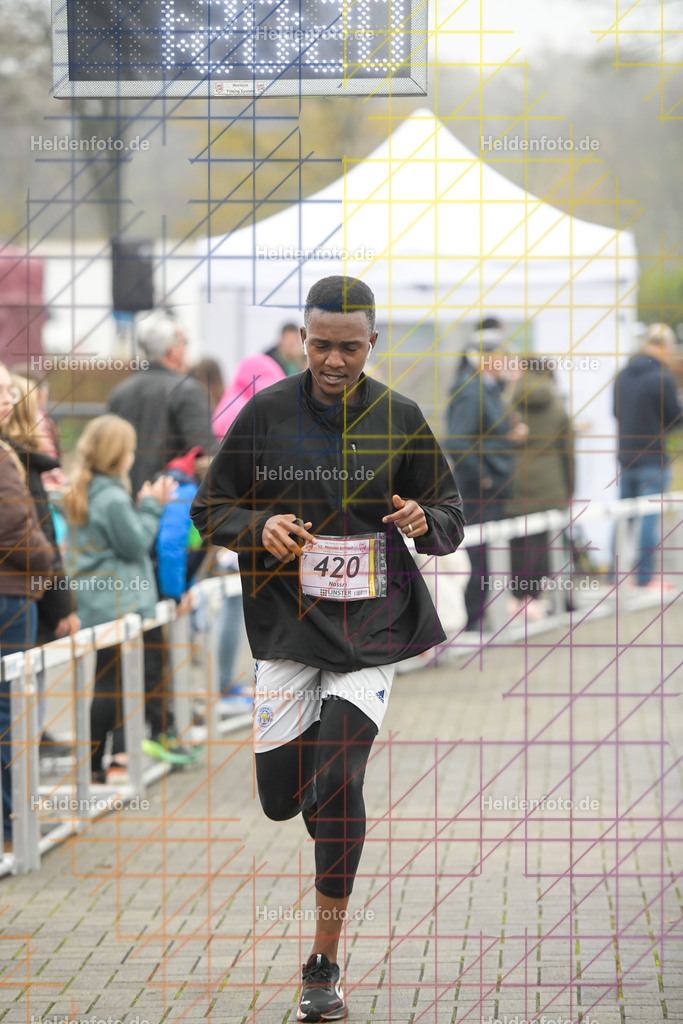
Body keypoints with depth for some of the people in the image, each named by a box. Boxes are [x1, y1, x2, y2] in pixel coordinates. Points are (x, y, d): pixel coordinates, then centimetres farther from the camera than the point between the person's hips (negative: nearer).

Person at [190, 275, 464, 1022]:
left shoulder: (400, 419, -1)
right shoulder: (266, 414, -2)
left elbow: (450, 516, 7)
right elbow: (210, 508, 5)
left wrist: (425, 521, -16)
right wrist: (260, 527, -16)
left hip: (374, 624, -1)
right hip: (291, 623, 1)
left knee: (339, 776, -16)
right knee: (281, 801, 1)